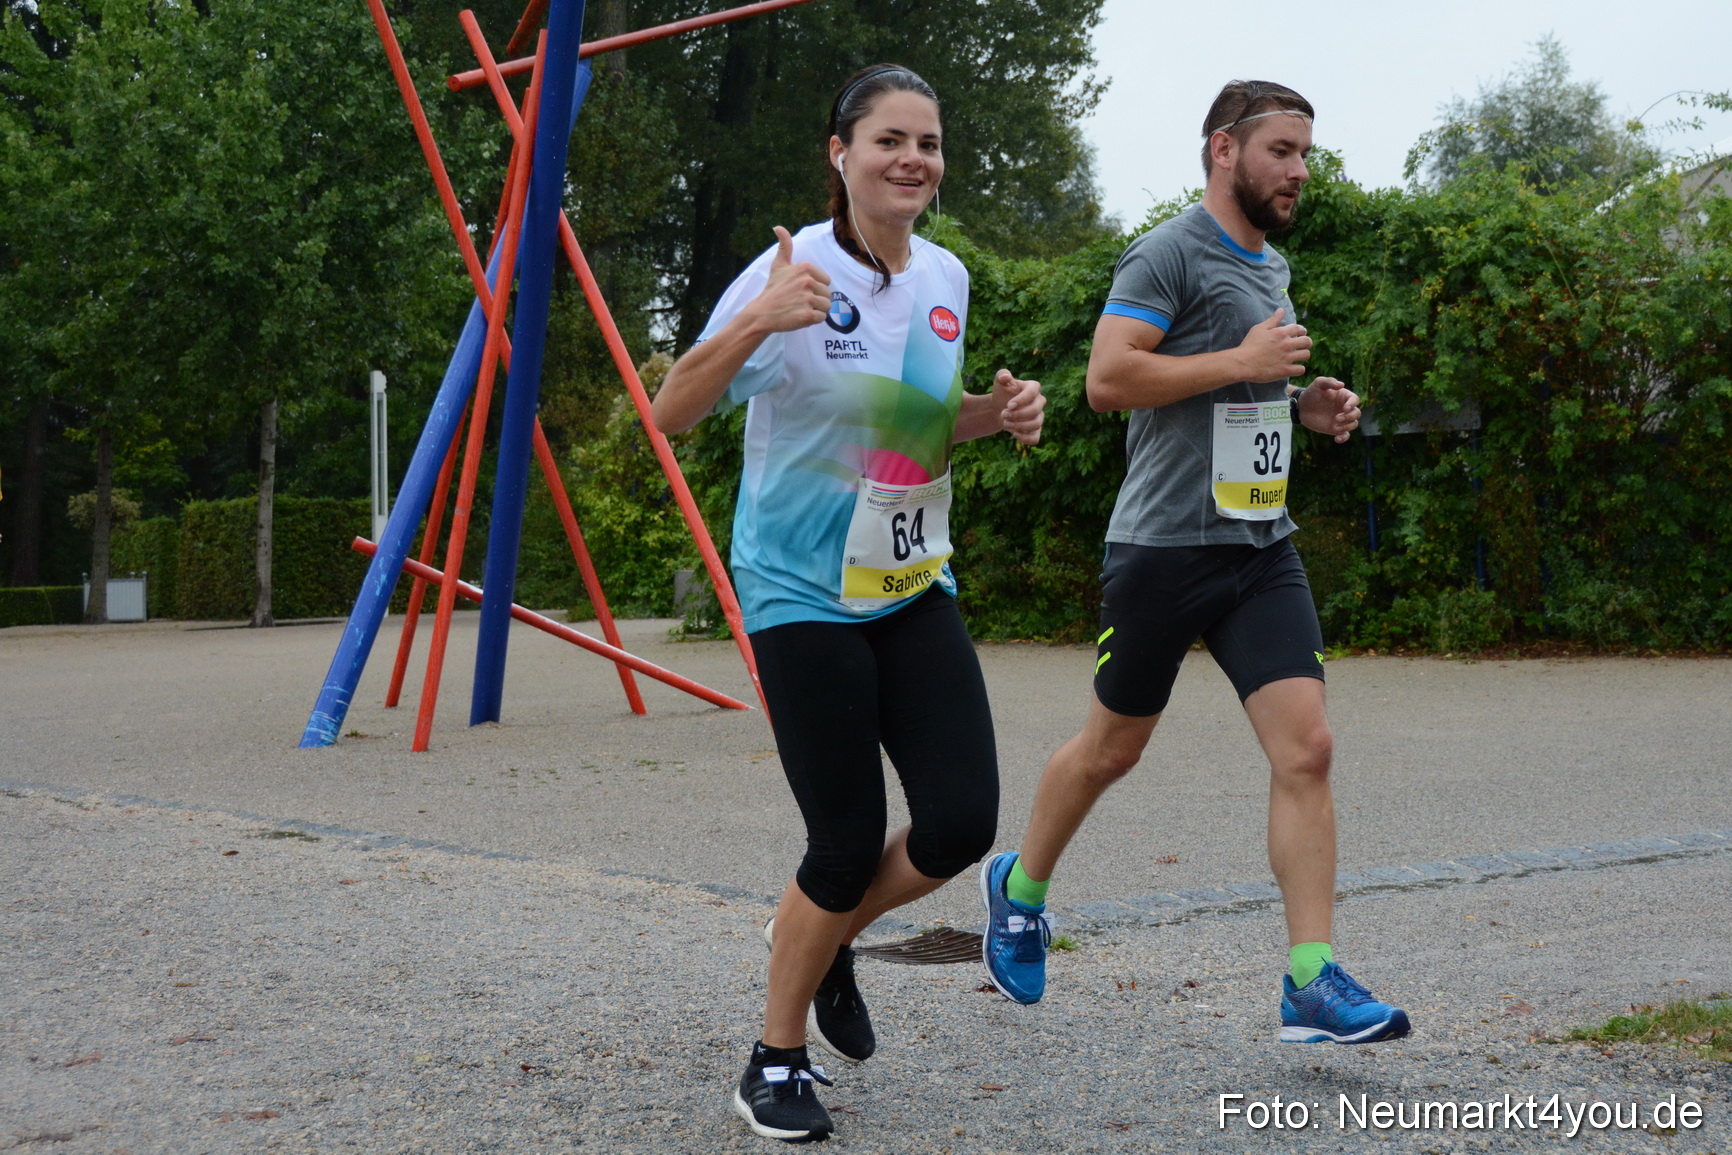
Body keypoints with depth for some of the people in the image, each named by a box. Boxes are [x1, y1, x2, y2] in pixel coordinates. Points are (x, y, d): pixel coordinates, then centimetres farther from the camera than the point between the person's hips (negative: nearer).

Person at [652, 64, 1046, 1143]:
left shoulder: (946, 279, 4)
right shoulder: (796, 273, -15)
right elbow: (671, 414, -19)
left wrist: (996, 412, 0)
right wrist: (755, 323, -35)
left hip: (914, 588, 6)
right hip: (803, 595, -6)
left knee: (963, 822, -4)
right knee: (849, 846, -4)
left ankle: (825, 942, 28)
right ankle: (776, 1063, 19)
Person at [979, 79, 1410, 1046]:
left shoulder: (1272, 266, 18)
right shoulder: (1171, 255, -9)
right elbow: (1108, 378, -20)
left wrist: (1305, 407, 11)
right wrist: (1243, 362, -19)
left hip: (1263, 548, 7)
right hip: (1165, 545, -7)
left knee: (1307, 749, -7)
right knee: (1114, 747, 9)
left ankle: (1312, 985, -7)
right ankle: (1020, 888, 35)